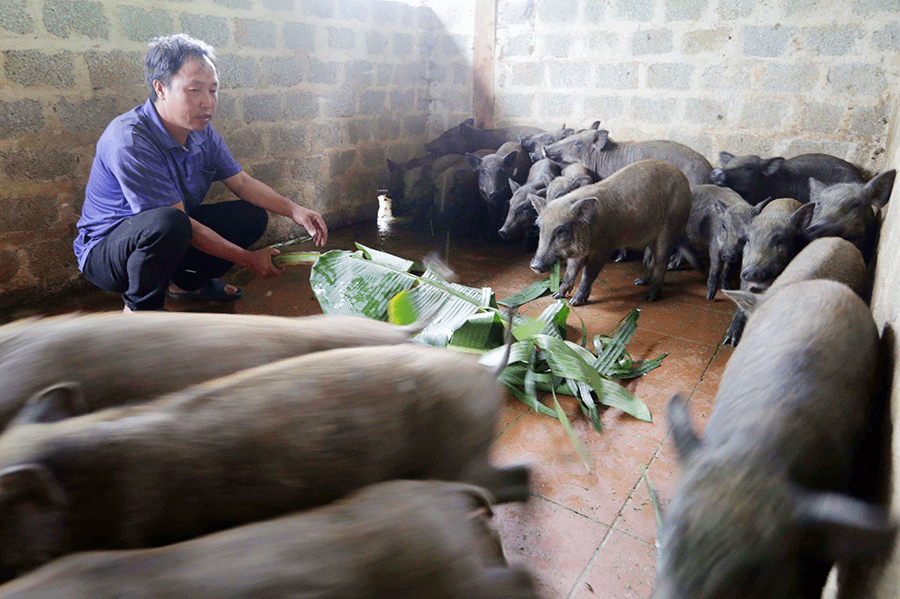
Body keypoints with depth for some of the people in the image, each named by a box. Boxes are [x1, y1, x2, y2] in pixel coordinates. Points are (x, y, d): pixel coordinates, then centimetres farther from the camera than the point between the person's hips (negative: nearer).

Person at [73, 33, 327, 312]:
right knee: (167, 223, -39)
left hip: (170, 237, 8)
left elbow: (242, 182, 5)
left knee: (253, 215, -1)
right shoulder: (129, 141, -29)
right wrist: (247, 259, -24)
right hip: (105, 250, -7)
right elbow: (177, 220, -28)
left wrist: (294, 210, -12)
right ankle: (140, 308, -10)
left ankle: (187, 282, 17)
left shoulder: (202, 133, -5)